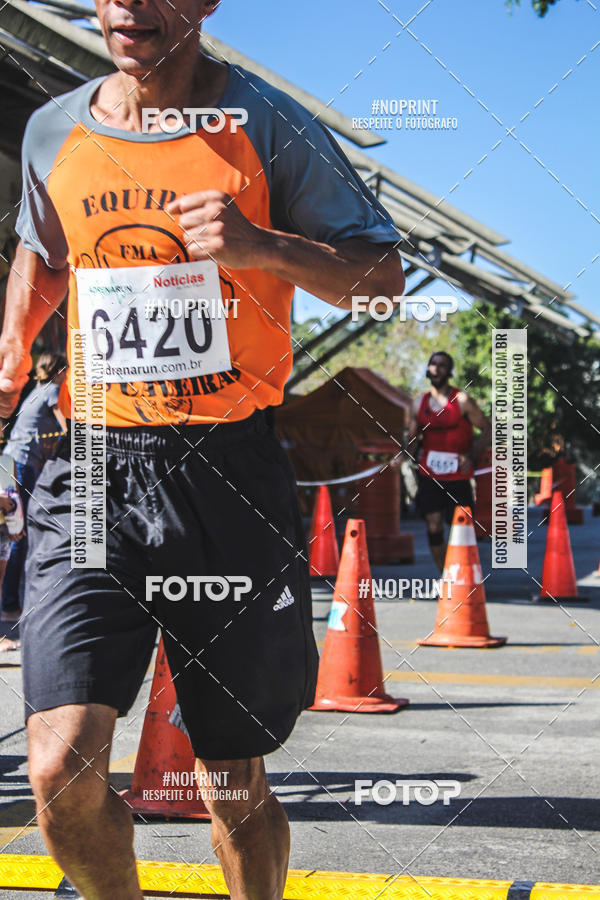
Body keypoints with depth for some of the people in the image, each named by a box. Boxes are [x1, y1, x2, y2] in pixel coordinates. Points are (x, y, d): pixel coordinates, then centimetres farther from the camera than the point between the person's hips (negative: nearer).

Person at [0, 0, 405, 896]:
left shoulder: (268, 125, -2)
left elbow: (382, 275, 1)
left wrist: (263, 247, -16)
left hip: (229, 472, -2)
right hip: (92, 467, 2)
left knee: (236, 780, 8)